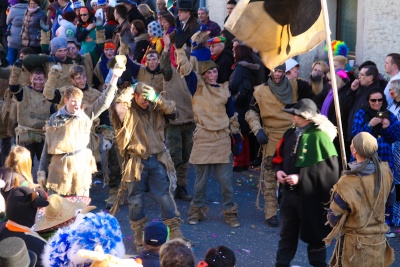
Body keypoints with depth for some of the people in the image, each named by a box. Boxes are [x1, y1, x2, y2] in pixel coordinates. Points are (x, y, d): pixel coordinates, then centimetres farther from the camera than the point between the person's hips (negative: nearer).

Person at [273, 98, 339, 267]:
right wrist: (279, 170, -3)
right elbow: (279, 156, 19)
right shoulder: (290, 134, 5)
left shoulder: (319, 137, -16)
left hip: (311, 197, -6)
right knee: (287, 233, 17)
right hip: (289, 193, 6)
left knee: (314, 235, 9)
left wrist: (301, 177, -20)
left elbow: (329, 168, -18)